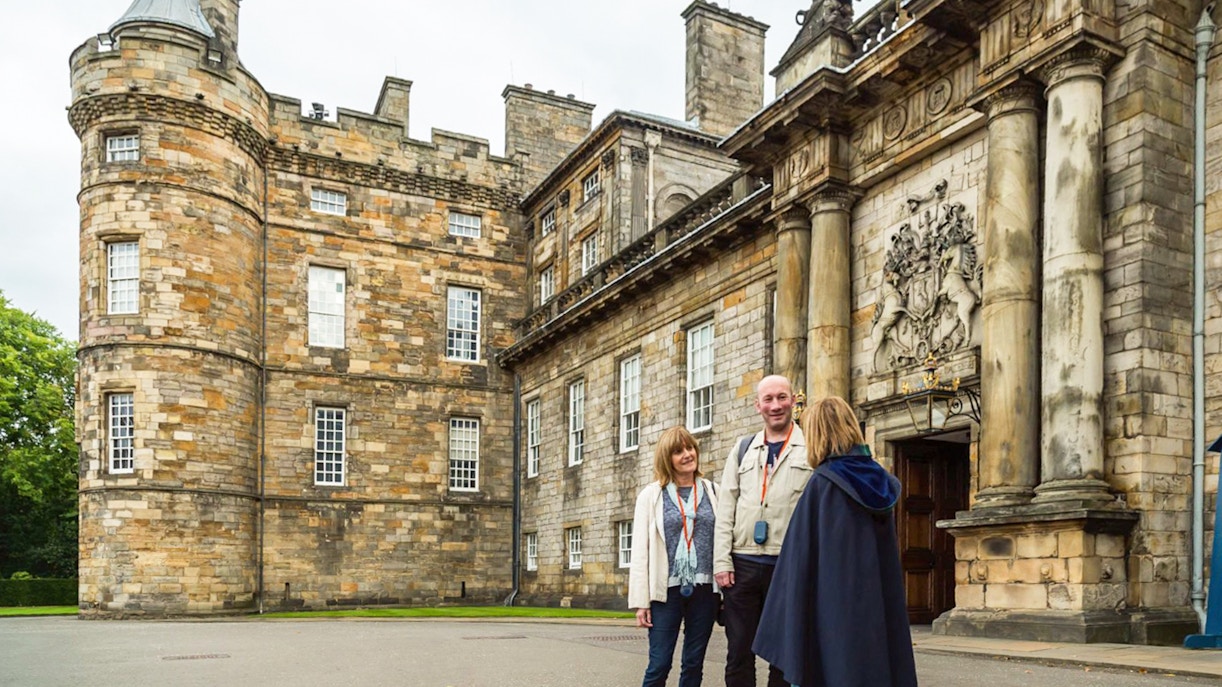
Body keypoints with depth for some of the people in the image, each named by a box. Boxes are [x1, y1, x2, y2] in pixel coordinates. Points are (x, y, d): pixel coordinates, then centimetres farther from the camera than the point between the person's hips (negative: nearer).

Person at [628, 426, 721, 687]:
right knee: (659, 665, -4)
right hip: (667, 590, -2)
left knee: (693, 665, 9)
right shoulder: (651, 495, 2)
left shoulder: (711, 492, 8)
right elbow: (640, 551, 0)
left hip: (704, 590, 2)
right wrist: (641, 601, -4)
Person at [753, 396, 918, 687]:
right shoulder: (881, 482, 5)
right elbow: (890, 555, 10)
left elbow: (802, 556, -11)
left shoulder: (822, 484, -12)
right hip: (880, 605, 6)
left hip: (835, 609, -6)